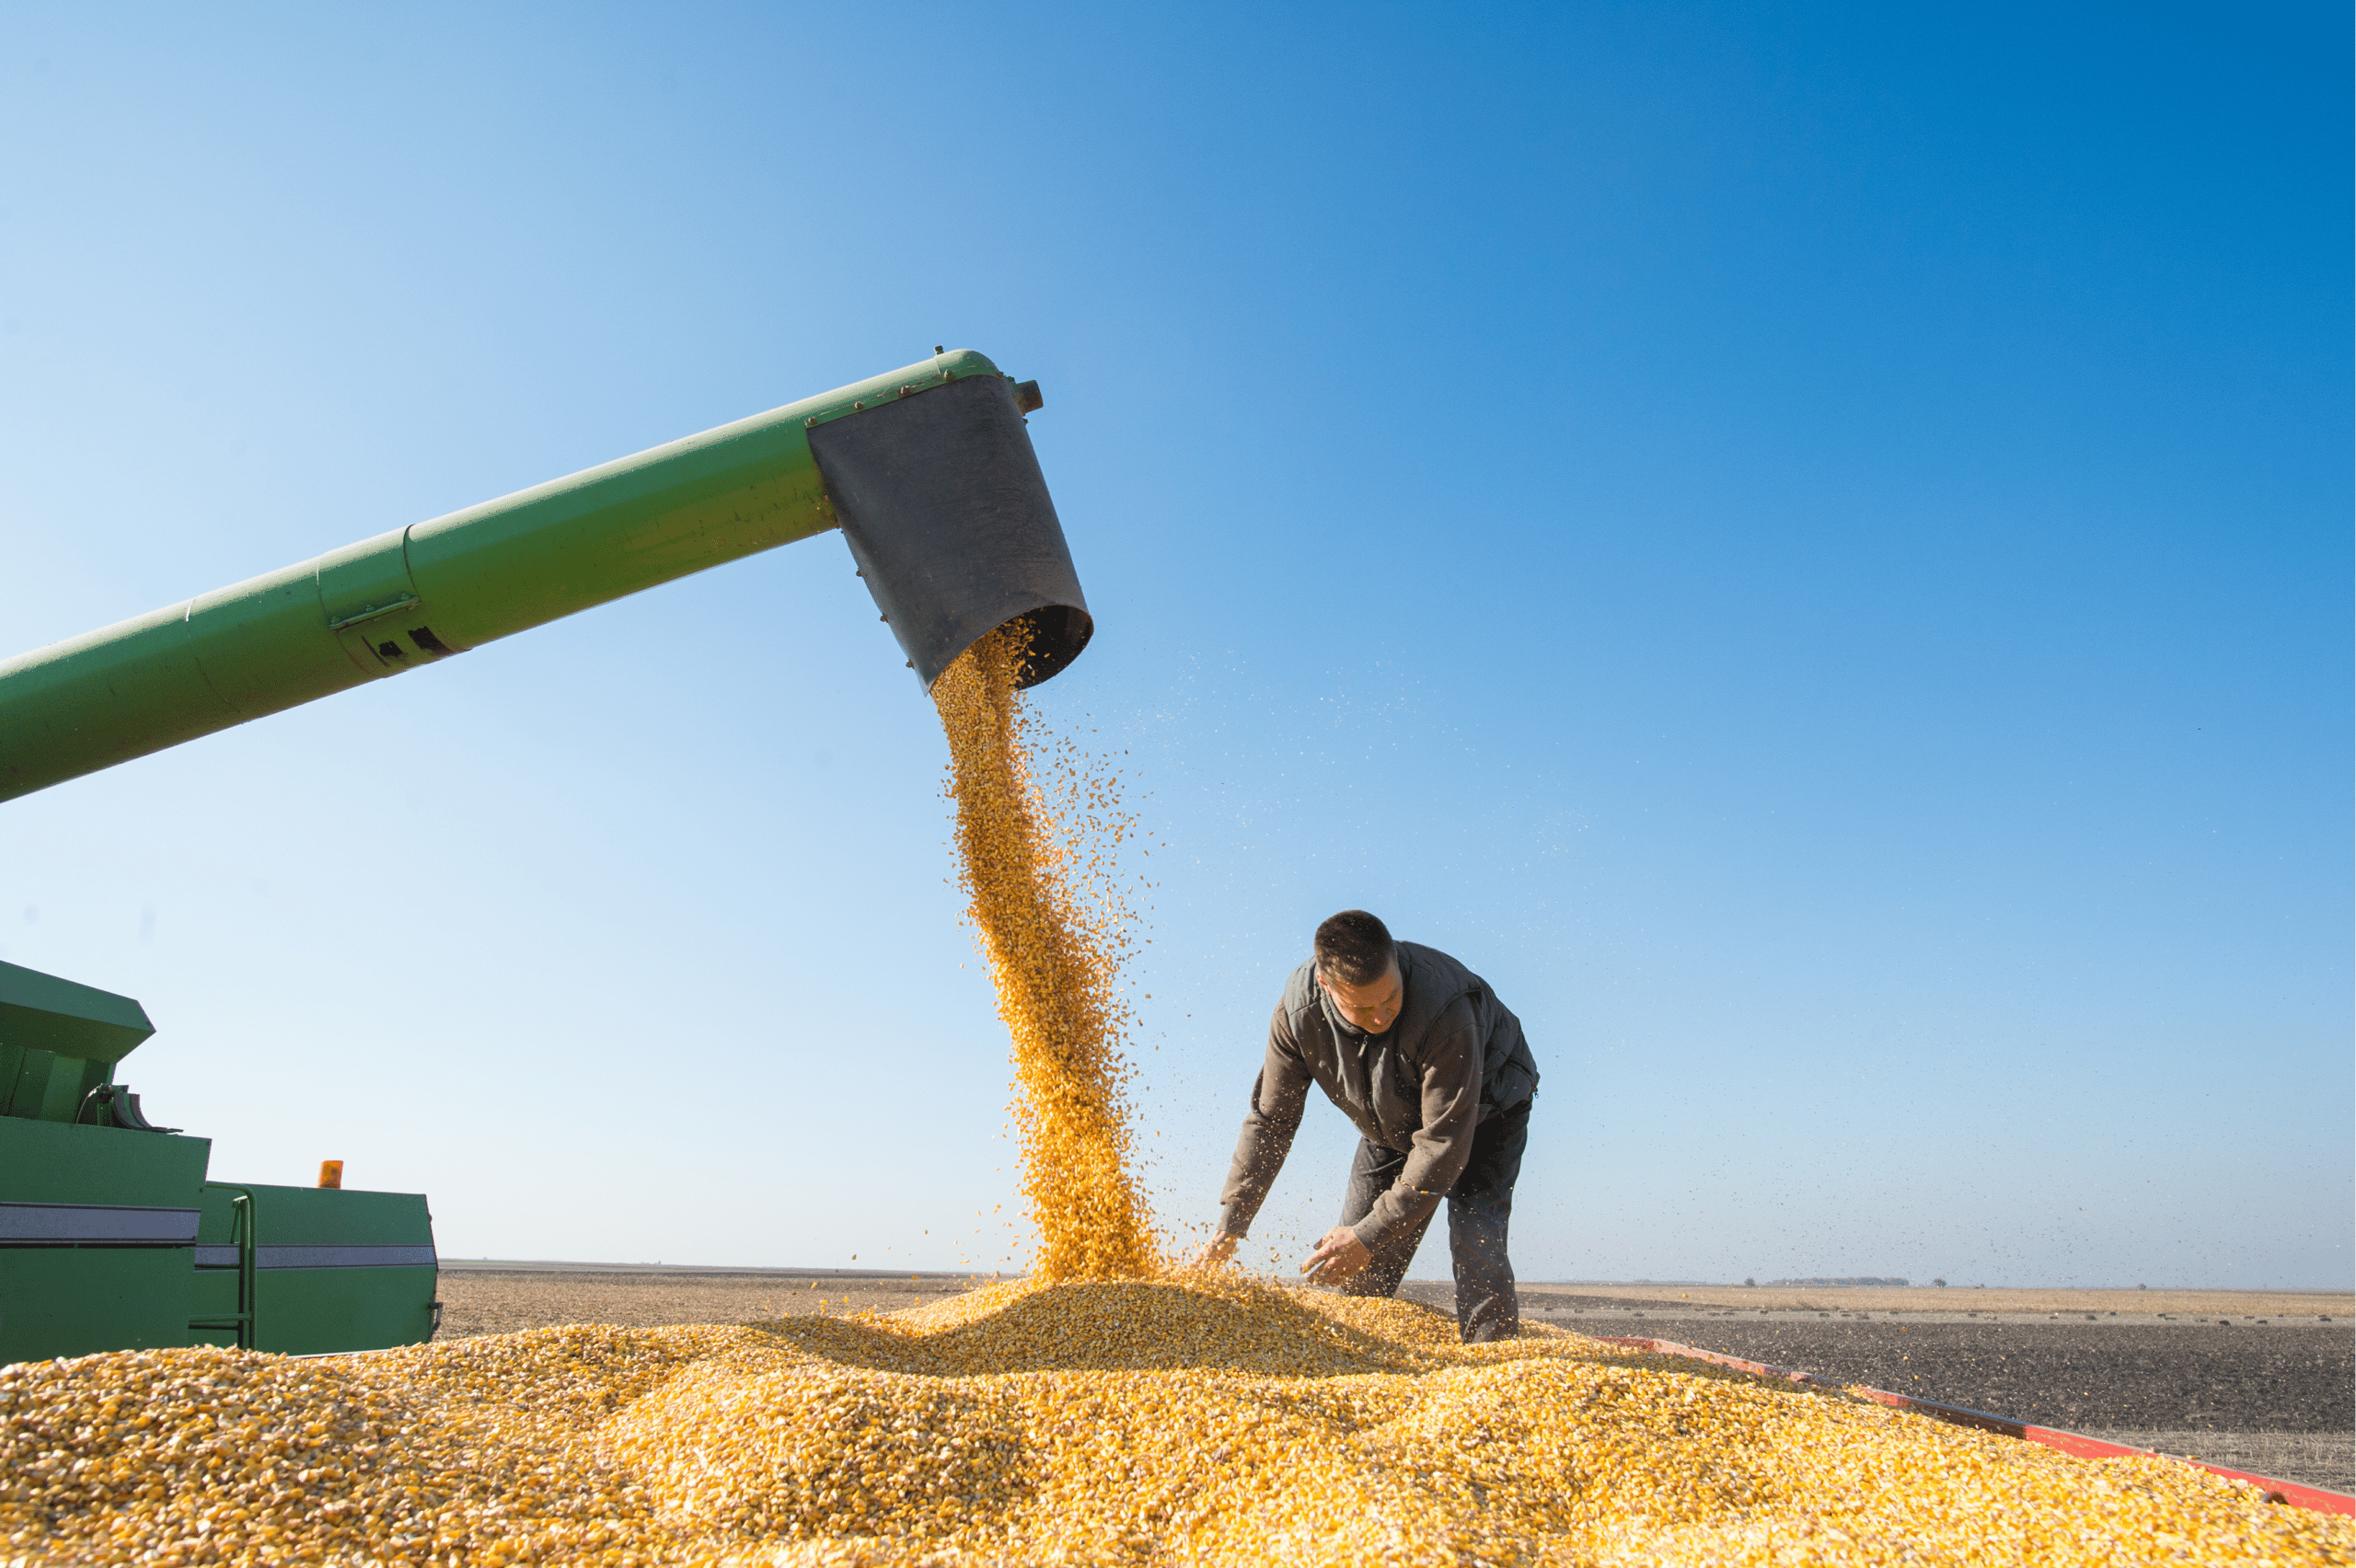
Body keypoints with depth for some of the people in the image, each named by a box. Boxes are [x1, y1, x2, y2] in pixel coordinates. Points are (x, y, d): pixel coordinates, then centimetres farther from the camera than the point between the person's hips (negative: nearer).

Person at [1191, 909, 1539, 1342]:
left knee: (1475, 1243, -22)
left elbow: (1444, 1140, -35)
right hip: (1391, 1126, 4)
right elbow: (1270, 1119, -14)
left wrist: (1372, 1233, -33)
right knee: (1359, 1273, -1)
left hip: (1483, 1110, -4)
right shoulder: (1299, 1011, -27)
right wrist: (1230, 1225, -15)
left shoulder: (1446, 1010, -41)